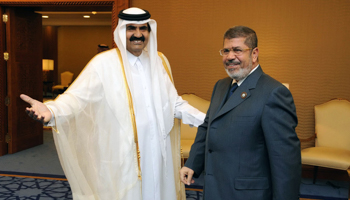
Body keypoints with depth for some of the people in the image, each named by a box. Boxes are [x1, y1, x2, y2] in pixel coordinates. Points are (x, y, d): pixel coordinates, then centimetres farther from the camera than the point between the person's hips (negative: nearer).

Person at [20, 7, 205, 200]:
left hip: (157, 154, 5)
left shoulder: (159, 61, 7)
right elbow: (77, 97, -18)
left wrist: (207, 119, 7)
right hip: (121, 158, -4)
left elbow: (174, 103, 11)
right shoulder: (103, 63, -10)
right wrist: (51, 111, -38)